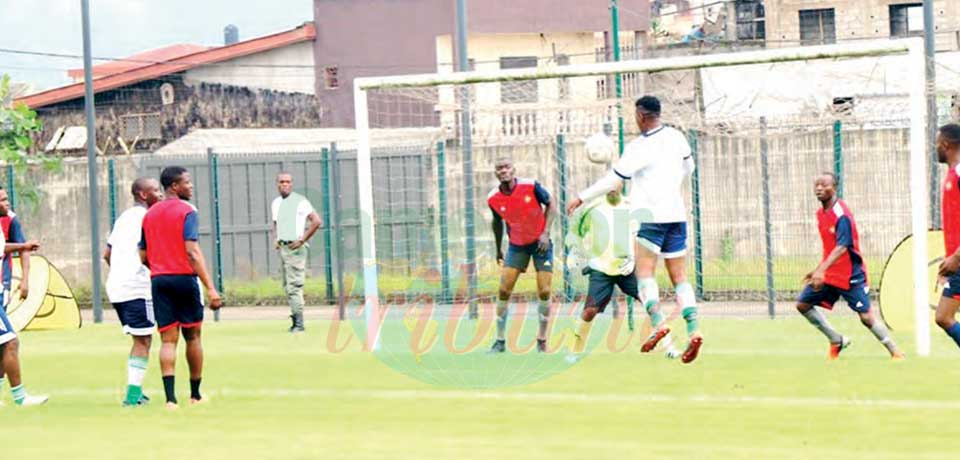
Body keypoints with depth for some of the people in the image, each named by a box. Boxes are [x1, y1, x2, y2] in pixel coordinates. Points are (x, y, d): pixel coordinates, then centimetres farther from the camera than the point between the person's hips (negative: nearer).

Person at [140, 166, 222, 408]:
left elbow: (143, 256, 15)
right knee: (192, 337, 11)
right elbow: (193, 252, -17)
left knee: (168, 340, 0)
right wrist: (210, 288, -20)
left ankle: (170, 397, -13)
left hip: (158, 280, 4)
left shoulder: (150, 214, 12)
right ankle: (195, 394, 20)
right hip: (184, 278, -4)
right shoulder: (187, 212, -8)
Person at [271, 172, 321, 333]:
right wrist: (275, 240, 10)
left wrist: (302, 240, -13)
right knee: (287, 286, 8)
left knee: (294, 285, -13)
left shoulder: (300, 201, -7)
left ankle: (298, 323, -13)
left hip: (295, 248, -8)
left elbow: (316, 221, -11)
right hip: (282, 248, 8)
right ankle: (295, 319, 12)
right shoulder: (276, 203, 15)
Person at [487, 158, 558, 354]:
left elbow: (551, 206, -4)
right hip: (516, 245, 2)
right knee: (504, 290, -7)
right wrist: (498, 249, 17)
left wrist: (545, 233, -14)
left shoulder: (531, 186, -18)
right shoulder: (493, 199, -11)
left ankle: (542, 340, 12)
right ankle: (500, 341, 4)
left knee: (544, 291, -5)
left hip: (540, 242, -2)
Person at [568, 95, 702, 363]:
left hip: (651, 215, -6)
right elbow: (688, 166, 23)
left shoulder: (638, 148, -12)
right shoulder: (676, 137, 6)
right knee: (679, 278, 5)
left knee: (644, 273, -6)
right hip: (676, 213, 6)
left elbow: (613, 180, -7)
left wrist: (582, 198, 3)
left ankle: (658, 323, -26)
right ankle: (693, 329, -11)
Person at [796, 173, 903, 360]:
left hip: (851, 275, -8)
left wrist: (821, 270, -39)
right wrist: (817, 271, 19)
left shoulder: (841, 215, -19)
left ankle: (896, 353, 3)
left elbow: (842, 247, -29)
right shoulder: (821, 213, 7)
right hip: (829, 274, 8)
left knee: (867, 316, -10)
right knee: (803, 304, 4)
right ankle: (837, 341, 17)